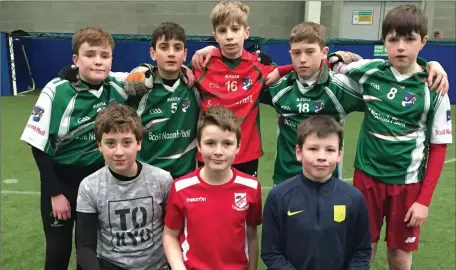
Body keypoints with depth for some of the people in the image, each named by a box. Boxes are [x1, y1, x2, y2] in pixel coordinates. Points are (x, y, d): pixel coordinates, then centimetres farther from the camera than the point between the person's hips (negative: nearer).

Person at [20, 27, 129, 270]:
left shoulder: (118, 86, -10)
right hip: (61, 179, -2)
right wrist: (55, 193, -11)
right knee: (58, 250, 8)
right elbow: (39, 146, -11)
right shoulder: (56, 91, -17)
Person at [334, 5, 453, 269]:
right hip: (367, 174, 2)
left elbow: (438, 147, -6)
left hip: (407, 181, -1)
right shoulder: (369, 71, -5)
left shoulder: (433, 89, -10)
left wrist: (424, 200, -9)